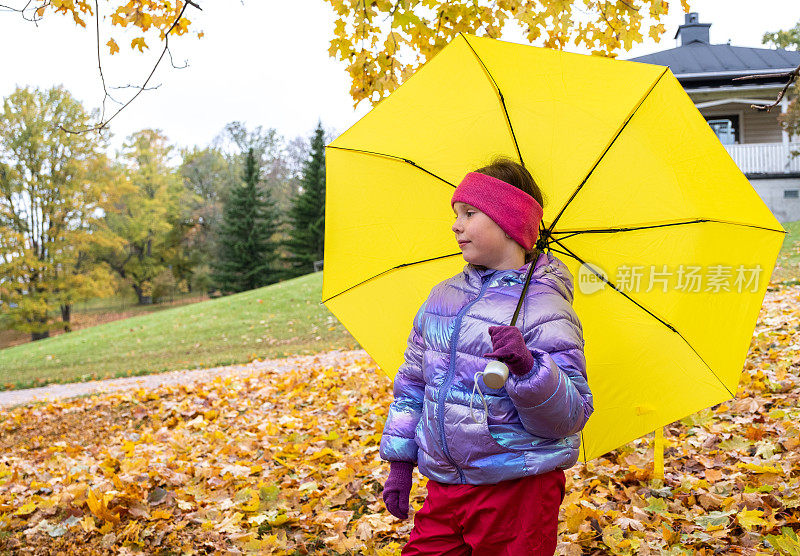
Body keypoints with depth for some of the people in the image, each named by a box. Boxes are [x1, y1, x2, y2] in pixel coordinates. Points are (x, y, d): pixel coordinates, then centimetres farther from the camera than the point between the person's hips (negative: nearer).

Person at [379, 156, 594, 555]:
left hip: (518, 492, -5)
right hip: (443, 489, 5)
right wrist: (399, 461, 12)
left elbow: (571, 415, -16)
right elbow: (412, 383, 15)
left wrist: (529, 367, -33)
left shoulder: (544, 309, -12)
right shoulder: (443, 297, 8)